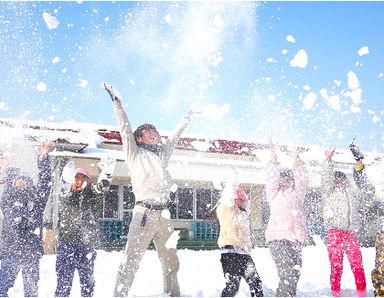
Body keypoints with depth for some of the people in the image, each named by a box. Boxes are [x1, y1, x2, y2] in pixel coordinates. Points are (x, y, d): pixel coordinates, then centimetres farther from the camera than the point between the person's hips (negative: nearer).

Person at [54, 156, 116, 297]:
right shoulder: (65, 195, 8)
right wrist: (66, 179, -40)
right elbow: (64, 190, -16)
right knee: (64, 279, -3)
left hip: (87, 244, 1)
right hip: (67, 242, -1)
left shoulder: (93, 195, 11)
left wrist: (107, 172, -31)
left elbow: (102, 186, -9)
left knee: (87, 279, 7)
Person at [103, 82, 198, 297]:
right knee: (131, 261, -11)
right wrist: (117, 102, -5)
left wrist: (187, 119, 45)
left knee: (171, 261, 10)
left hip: (164, 215, 6)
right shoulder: (136, 154, 7)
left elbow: (175, 137, 35)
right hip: (144, 213, -6)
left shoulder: (163, 154, 22)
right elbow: (125, 129, -1)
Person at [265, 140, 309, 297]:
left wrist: (296, 158, 9)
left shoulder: (297, 194, 23)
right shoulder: (275, 194, 12)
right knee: (288, 274, -18)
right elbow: (272, 177, 3)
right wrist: (273, 156, 0)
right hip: (278, 237, -5)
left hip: (296, 238, 5)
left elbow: (302, 178, 16)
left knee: (295, 275, 3)